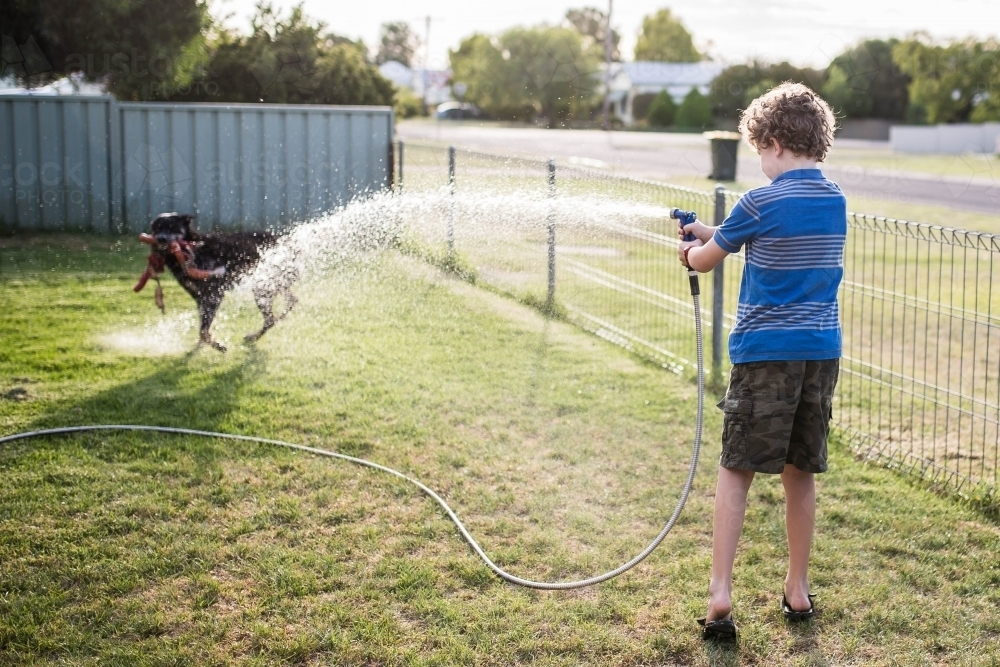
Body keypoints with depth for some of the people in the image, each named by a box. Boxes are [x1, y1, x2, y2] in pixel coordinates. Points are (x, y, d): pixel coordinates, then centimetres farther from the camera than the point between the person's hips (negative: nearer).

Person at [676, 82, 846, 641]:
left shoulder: (763, 203, -11)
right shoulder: (835, 201, 7)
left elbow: (705, 260, 2)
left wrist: (692, 251, 25)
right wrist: (714, 234, 24)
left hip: (766, 351, -5)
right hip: (823, 350, 6)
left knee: (737, 471, 2)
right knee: (801, 473, 14)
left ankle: (721, 594, -3)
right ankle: (798, 590, 23)